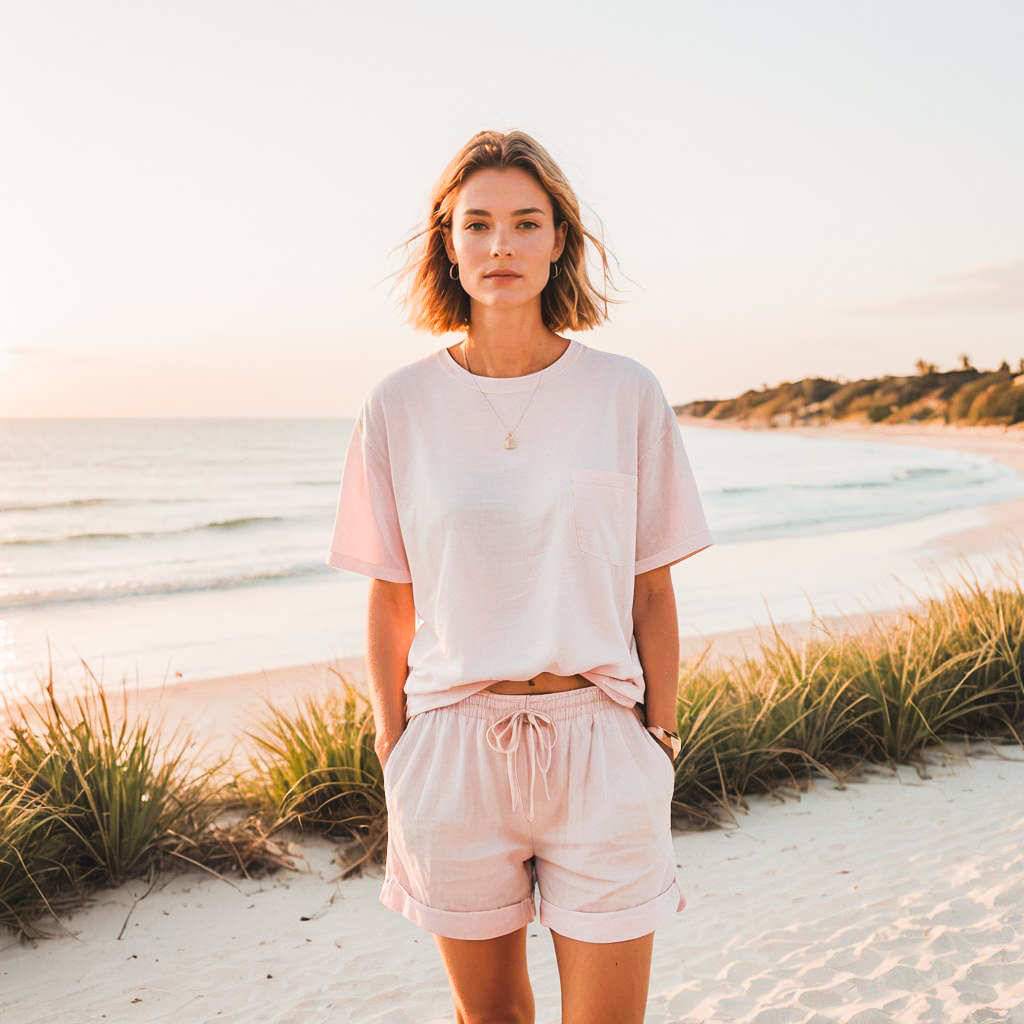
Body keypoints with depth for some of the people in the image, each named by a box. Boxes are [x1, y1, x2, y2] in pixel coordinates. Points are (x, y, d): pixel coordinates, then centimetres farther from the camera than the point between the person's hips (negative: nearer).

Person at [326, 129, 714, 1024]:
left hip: (598, 741, -1)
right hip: (454, 747, 1)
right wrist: (395, 750, 5)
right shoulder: (400, 406, -1)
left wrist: (660, 746, 1)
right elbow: (390, 597, 5)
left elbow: (652, 594, 2)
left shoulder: (627, 396, -3)